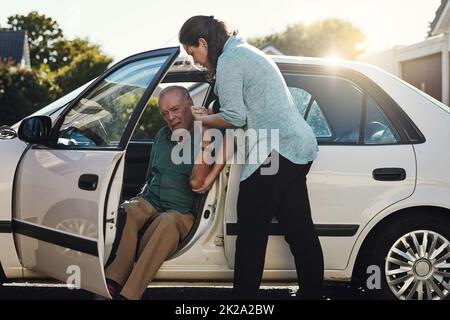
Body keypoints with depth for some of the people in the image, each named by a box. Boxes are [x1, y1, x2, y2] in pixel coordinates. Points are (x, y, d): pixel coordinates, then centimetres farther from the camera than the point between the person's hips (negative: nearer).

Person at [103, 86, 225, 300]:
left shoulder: (207, 141, -1)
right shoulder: (163, 136, 19)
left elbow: (196, 183, -15)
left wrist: (206, 141, -20)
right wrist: (141, 197, 13)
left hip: (181, 212, -5)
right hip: (149, 203, 5)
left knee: (168, 221, -39)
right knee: (128, 211, -30)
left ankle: (129, 294, -47)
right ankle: (113, 281, -44)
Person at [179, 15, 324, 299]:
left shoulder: (228, 61, -9)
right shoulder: (246, 52, 22)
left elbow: (234, 119, -10)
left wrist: (202, 120, 6)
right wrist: (209, 117, 17)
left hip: (275, 151, -10)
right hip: (300, 148, 10)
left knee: (251, 232, -4)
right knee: (300, 232, 11)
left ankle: (244, 295, 0)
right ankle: (312, 293, 16)